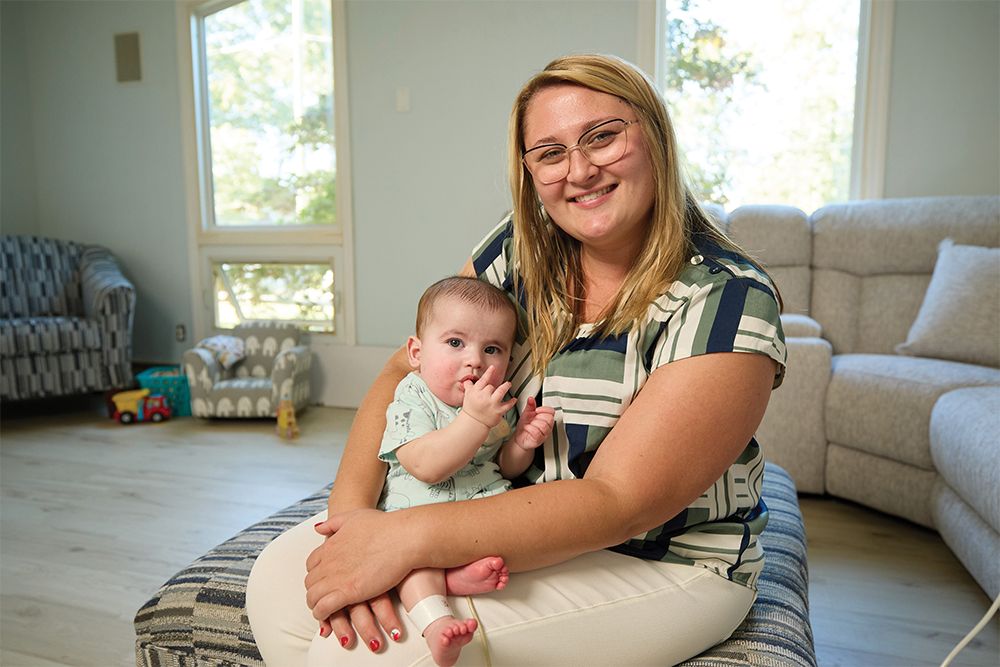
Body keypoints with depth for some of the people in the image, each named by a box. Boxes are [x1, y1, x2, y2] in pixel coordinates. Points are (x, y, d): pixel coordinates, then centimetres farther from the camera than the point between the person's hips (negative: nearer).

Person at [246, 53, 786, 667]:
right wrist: (351, 508, -21)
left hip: (661, 561, -4)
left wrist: (409, 536, -31)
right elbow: (405, 373, -3)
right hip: (501, 513, 5)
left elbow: (620, 501, -25)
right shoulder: (519, 251, -3)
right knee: (280, 581, -9)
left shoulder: (729, 300, -19)